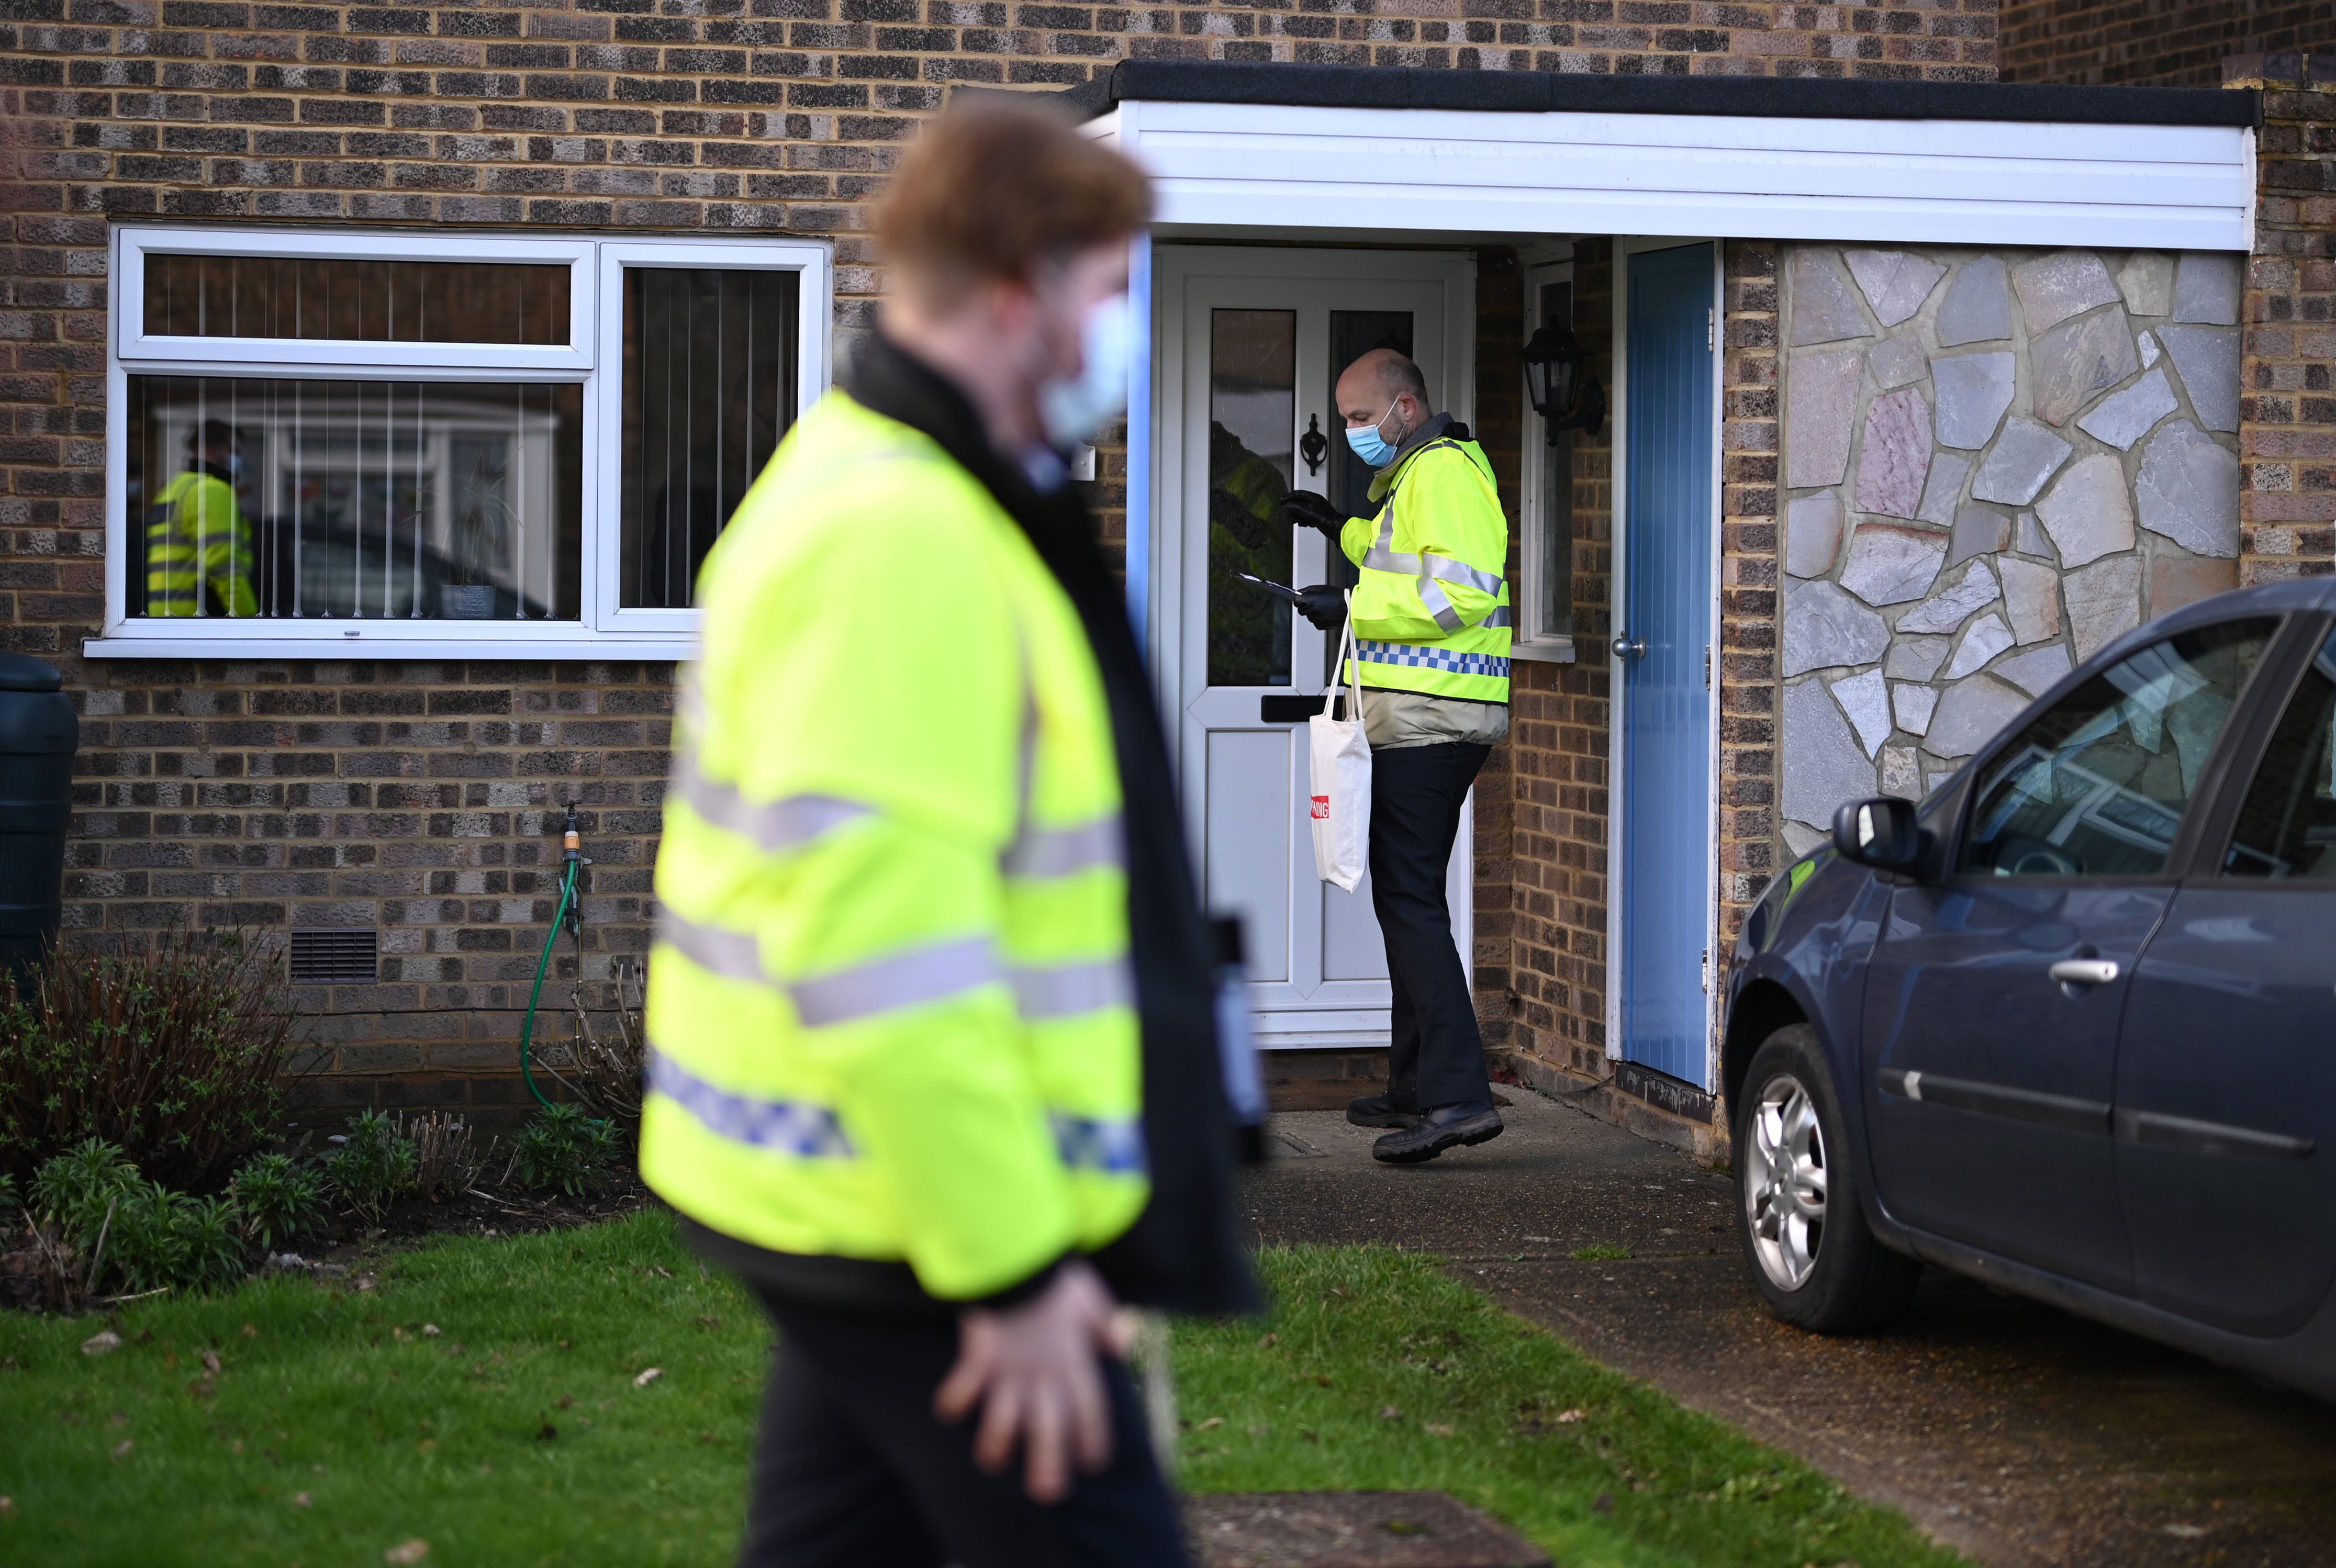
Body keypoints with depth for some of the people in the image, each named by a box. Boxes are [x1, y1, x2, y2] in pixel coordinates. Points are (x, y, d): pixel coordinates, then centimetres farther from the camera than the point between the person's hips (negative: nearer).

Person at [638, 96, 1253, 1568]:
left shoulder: (891, 485, 14)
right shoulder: (899, 537, -21)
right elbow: (883, 955, -26)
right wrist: (1009, 1268, -21)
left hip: (859, 1191, 10)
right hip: (925, 1209, -10)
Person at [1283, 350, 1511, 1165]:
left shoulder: (1443, 472, -12)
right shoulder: (1413, 473, 22)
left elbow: (1459, 595, -23)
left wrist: (1353, 606, -18)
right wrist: (1348, 532, 27)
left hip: (1430, 718, -11)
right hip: (1419, 720, 11)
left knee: (1411, 899, -15)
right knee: (1403, 896, 16)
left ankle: (1460, 1094, -21)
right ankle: (1415, 1088, 22)